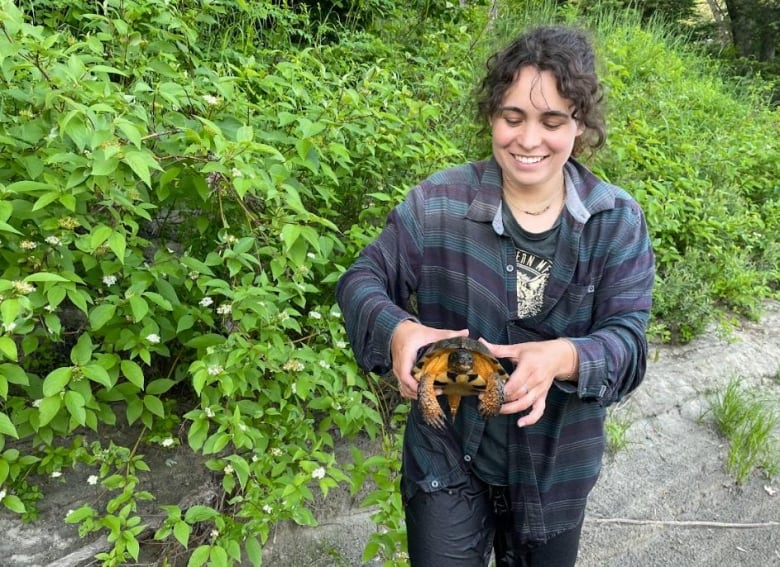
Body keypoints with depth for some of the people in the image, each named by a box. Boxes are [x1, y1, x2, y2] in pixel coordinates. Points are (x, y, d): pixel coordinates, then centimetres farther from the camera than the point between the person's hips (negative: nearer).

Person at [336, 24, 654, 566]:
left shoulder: (619, 221, -10)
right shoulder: (439, 201, -13)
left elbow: (627, 342, -15)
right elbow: (362, 280, -9)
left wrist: (562, 358, -37)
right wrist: (398, 330, -32)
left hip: (557, 466, 2)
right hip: (447, 457, -1)